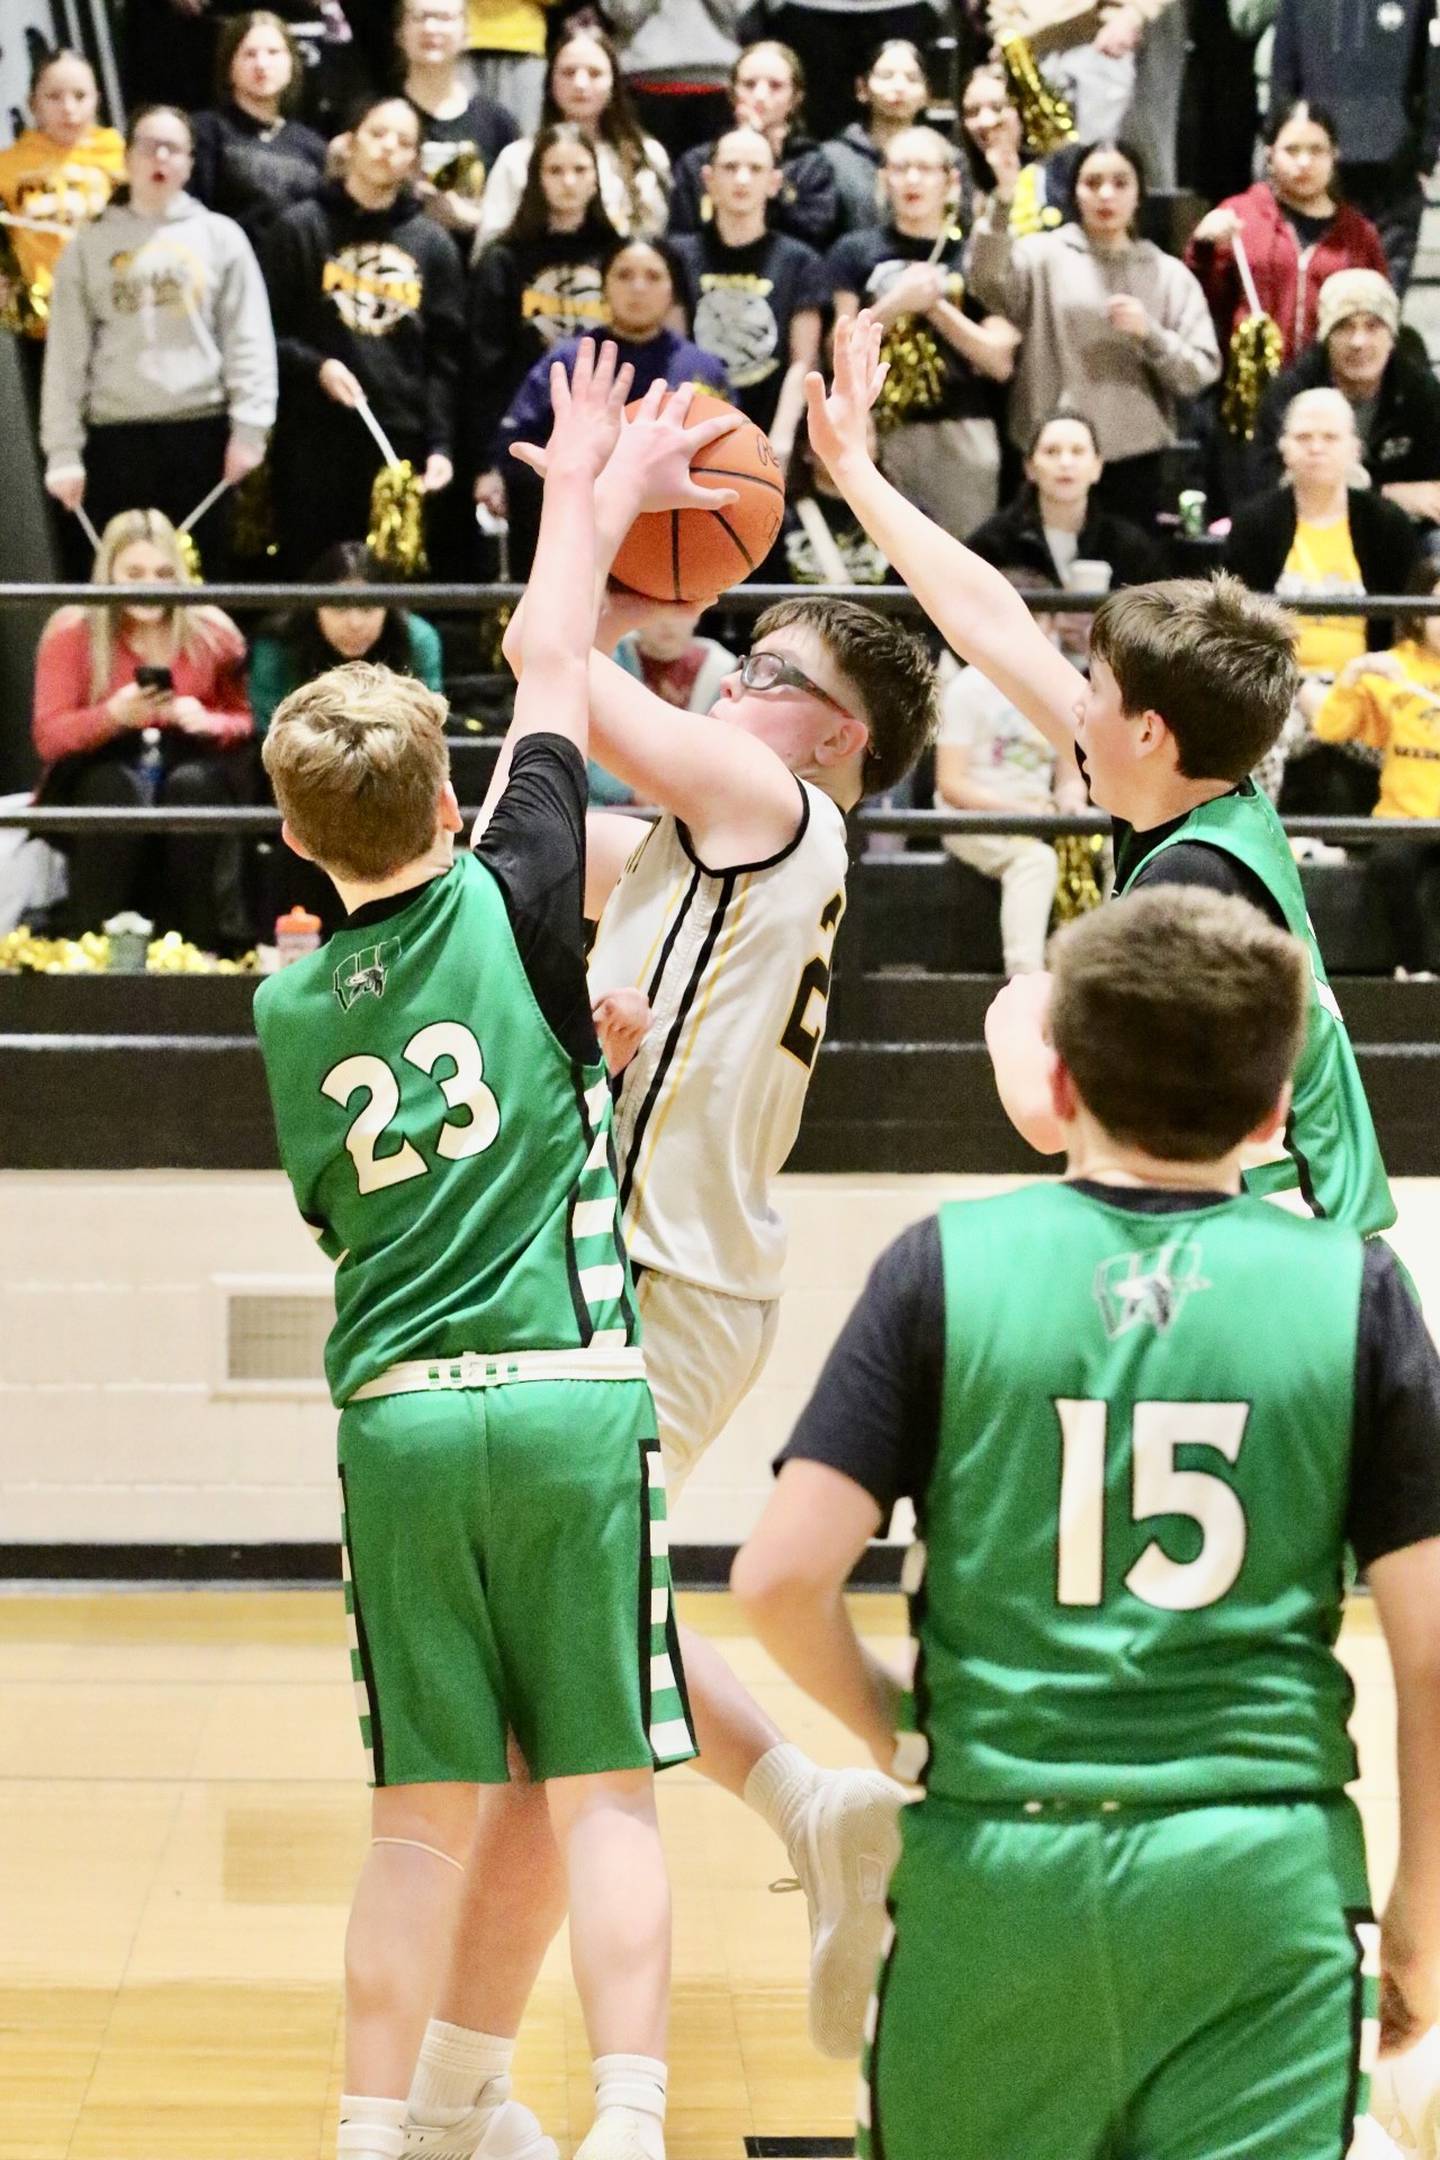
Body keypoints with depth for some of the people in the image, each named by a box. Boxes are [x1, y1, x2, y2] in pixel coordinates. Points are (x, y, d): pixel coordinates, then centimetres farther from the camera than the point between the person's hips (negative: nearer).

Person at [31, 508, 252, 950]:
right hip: (95, 781, -1)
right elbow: (48, 738, -11)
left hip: (194, 777, 1)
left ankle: (195, 945, -28)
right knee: (119, 788, -35)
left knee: (191, 784, -33)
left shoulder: (212, 632, -3)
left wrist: (207, 722, -21)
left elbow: (248, 721, 2)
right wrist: (114, 715, -29)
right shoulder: (72, 631, -7)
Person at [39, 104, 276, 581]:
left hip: (201, 431, 0)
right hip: (115, 436, 0)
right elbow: (66, 354, 5)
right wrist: (63, 451, -1)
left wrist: (250, 429, -6)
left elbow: (249, 340, 4)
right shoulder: (91, 244, 8)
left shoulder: (220, 236, 8)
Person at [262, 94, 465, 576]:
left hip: (404, 445, 2)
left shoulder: (432, 244, 12)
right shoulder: (300, 229, 5)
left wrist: (441, 445, -2)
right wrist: (316, 367, -15)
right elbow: (269, 332, 2)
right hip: (315, 444, -2)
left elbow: (444, 356, 8)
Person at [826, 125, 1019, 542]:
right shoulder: (855, 253, 9)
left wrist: (935, 305, -5)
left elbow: (1000, 362, 3)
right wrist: (896, 303, -10)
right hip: (878, 435, 0)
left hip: (962, 436, 0)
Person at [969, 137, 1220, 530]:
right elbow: (988, 280, -18)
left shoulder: (1169, 273, 8)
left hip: (1135, 461, 1)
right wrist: (1001, 203, -31)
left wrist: (1150, 335, -14)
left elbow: (1201, 373, 4)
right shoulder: (1045, 256, 3)